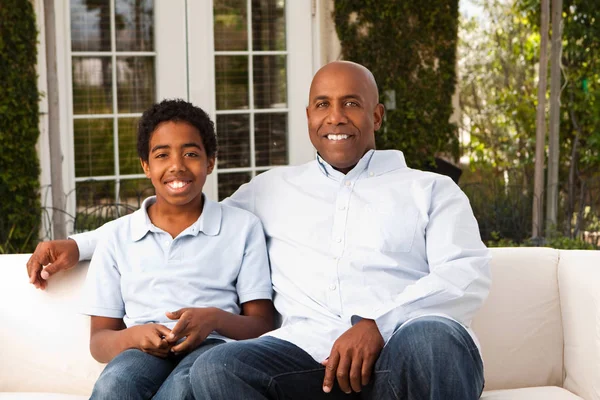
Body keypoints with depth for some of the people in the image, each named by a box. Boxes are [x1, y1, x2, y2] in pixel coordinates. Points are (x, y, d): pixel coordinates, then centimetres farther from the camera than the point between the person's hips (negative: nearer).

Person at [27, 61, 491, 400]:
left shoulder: (430, 190, 19)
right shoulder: (274, 188, 29)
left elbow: (469, 275, 3)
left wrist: (377, 323, -15)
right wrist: (78, 245, 29)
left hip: (402, 355, -2)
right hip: (309, 353, 3)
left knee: (430, 337, -39)